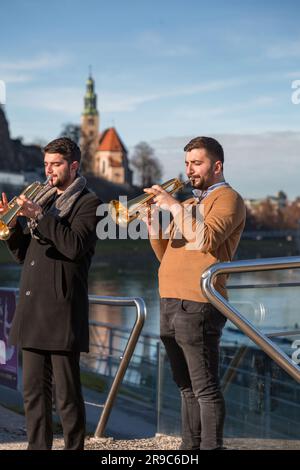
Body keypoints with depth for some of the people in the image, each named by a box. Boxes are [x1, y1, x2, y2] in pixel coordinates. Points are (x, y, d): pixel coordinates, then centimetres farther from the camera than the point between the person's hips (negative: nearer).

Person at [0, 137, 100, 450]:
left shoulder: (88, 203, -1)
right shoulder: (43, 199, 19)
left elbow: (75, 246, -17)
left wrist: (39, 216, -18)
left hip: (62, 310, -7)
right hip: (32, 308, 7)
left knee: (67, 394, -2)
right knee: (33, 391, 9)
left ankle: (75, 447, 6)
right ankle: (38, 446, 17)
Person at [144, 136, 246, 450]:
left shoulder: (227, 198, -2)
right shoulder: (190, 203, 24)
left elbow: (206, 239, -20)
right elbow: (166, 255, 20)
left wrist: (174, 207, -14)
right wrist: (153, 222, 4)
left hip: (197, 306, -9)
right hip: (171, 304, 9)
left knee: (205, 389, -7)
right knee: (187, 388, 14)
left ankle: (210, 447, -4)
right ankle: (189, 447, 21)